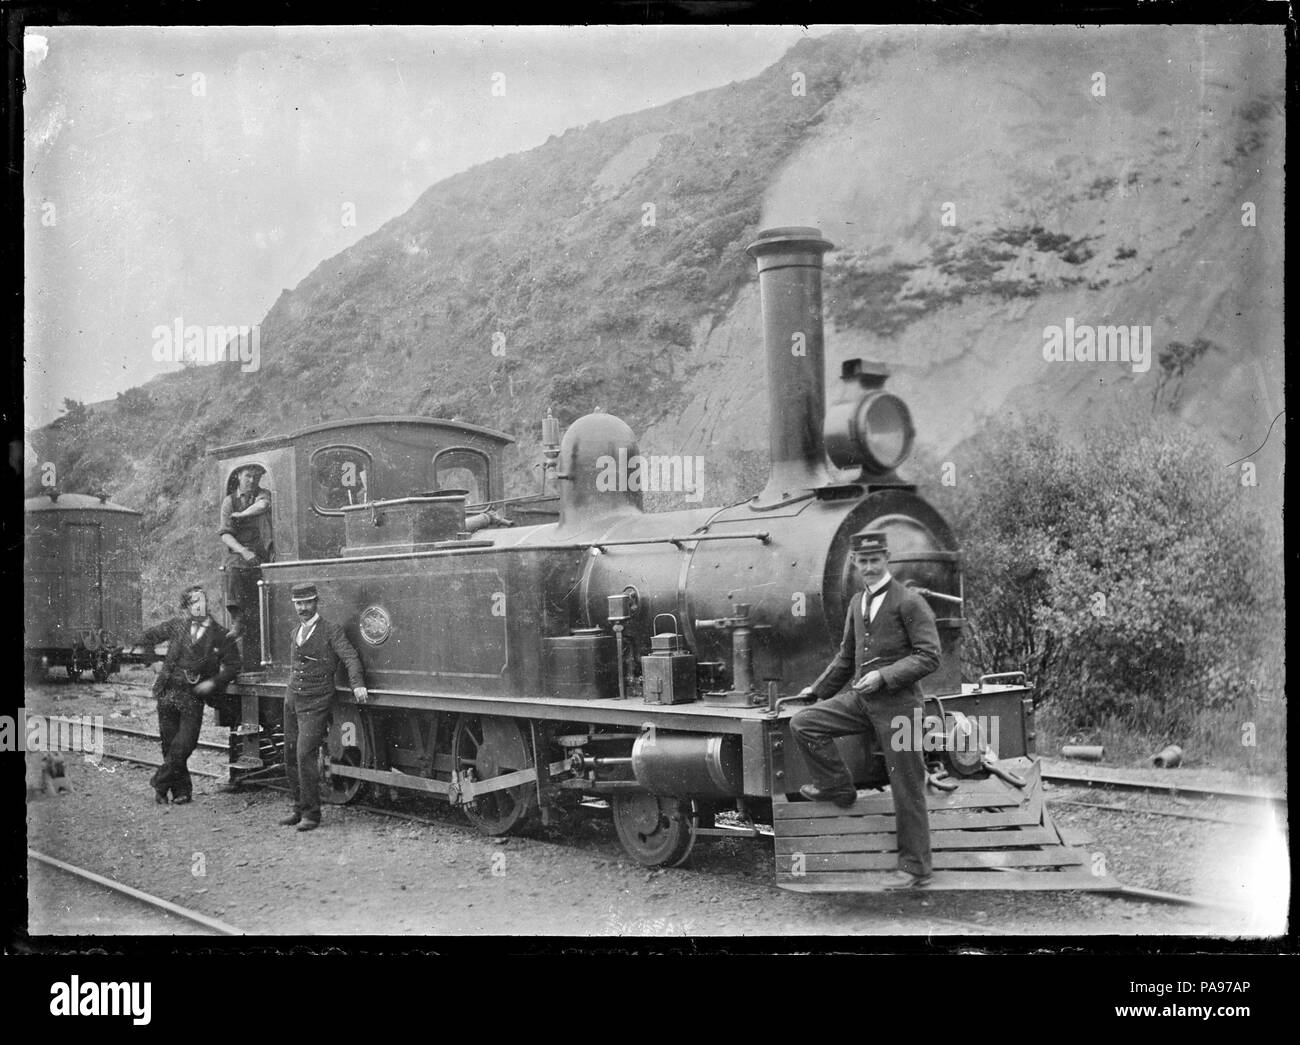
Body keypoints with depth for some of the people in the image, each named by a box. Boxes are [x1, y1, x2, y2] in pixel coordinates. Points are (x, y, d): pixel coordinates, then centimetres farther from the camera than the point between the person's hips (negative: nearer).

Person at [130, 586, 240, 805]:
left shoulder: (219, 635, 0)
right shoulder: (177, 626, 5)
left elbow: (233, 665, 2)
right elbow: (153, 634, 24)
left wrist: (213, 682, -9)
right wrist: (140, 646, 13)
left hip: (193, 698, -2)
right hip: (168, 693, 2)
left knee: (184, 745, -11)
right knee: (170, 745, 5)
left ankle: (160, 784, 6)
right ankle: (181, 790, 17)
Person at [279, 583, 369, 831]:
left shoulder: (330, 631, -5)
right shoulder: (295, 633, 16)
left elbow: (350, 657, -15)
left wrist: (357, 685, -29)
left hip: (316, 703, -7)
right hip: (292, 700, 7)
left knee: (305, 755, -14)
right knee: (290, 758, 9)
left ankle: (311, 815, -7)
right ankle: (299, 808, 21)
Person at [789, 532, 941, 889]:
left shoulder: (909, 602, -10)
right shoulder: (857, 604, 13)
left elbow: (928, 657, -14)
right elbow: (846, 657, 25)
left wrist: (883, 676, -22)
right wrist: (818, 689, 25)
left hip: (897, 703, -7)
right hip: (860, 699, 7)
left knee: (906, 787, -1)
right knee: (803, 725, -6)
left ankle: (915, 868, 8)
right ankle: (837, 788, 11)